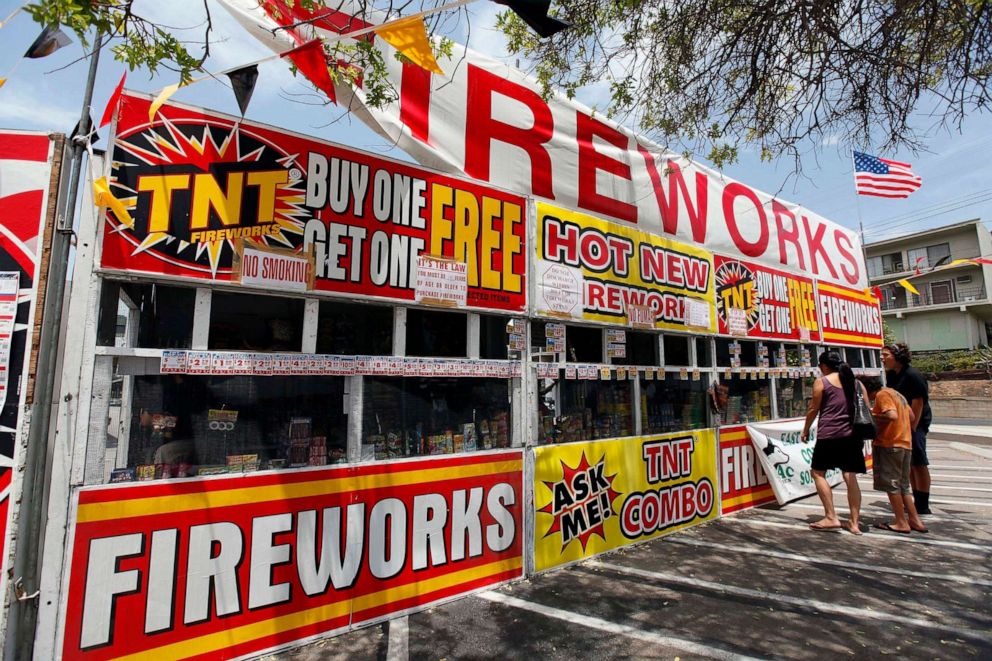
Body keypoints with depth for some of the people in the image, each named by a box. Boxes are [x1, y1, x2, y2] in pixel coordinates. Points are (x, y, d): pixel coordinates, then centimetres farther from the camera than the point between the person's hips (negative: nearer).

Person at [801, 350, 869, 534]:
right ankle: (854, 522, 13)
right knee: (850, 477, 9)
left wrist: (805, 430, 9)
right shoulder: (857, 383, 11)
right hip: (852, 435, 6)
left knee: (818, 473, 4)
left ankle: (831, 518, 0)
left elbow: (813, 409, -3)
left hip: (829, 434, -6)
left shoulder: (822, 382, -4)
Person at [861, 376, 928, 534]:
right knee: (903, 484, 17)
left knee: (891, 484, -1)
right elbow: (911, 416, 21)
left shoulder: (882, 394, -10)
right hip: (905, 444, 9)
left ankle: (901, 523, 2)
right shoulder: (896, 394, 18)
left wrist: (873, 415, -12)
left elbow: (892, 415, -23)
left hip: (889, 445, -9)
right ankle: (915, 520, 19)